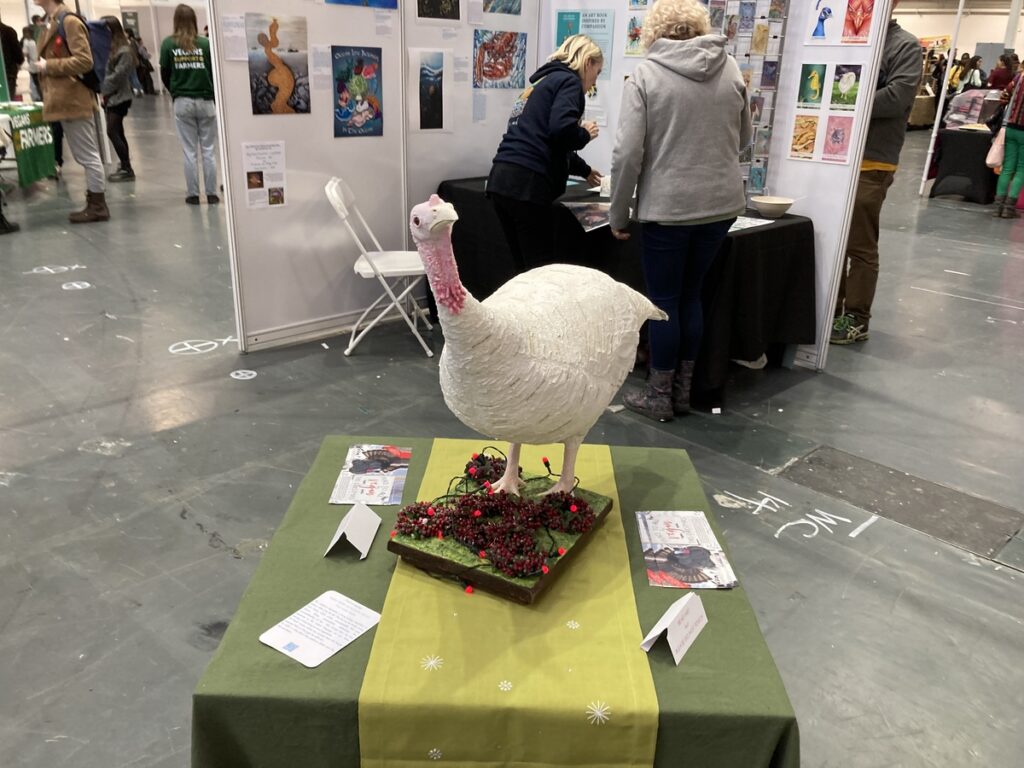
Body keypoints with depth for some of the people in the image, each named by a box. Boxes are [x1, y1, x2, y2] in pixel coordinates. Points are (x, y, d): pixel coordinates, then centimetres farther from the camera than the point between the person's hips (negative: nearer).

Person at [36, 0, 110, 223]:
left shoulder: (69, 21, -12)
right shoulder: (52, 23, 16)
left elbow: (84, 61, -19)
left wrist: (48, 66, -15)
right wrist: (43, 66, 9)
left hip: (73, 100, -9)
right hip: (64, 101, 9)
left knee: (88, 156, -4)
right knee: (85, 156, 12)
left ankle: (98, 206, 2)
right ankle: (94, 203, 17)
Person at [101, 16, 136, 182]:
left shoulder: (124, 51, -11)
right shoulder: (108, 48, 14)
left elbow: (118, 75, -16)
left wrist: (104, 89, -12)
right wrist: (103, 90, -4)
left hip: (119, 97, -8)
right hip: (111, 96, 8)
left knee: (112, 132, -11)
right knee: (118, 133, 10)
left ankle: (127, 169, -7)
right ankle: (125, 167, 16)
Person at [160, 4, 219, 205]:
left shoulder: (168, 44, 0)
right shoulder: (205, 43, -3)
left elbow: (164, 74, 3)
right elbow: (214, 72, -3)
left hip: (182, 103, 1)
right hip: (205, 101, -1)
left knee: (190, 151, 5)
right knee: (208, 151, 5)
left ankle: (194, 194, 8)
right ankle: (211, 194, 6)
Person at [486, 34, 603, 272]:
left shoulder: (542, 82, 28)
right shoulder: (568, 81, 1)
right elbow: (562, 130, -18)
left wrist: (585, 170, 53)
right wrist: (586, 134, 4)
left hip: (502, 179, 9)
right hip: (527, 183, -9)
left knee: (525, 270, 15)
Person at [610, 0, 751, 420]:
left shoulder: (645, 74, -6)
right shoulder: (730, 69, 6)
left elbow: (628, 152, -12)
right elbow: (743, 139, 18)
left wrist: (618, 214, -3)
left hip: (667, 207, -4)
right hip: (721, 203, 4)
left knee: (663, 301, 8)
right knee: (690, 295, 17)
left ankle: (659, 396, 18)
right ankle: (681, 390, 26)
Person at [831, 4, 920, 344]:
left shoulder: (905, 46, 0)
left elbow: (898, 95, -13)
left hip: (871, 162, -5)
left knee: (860, 245, 0)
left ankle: (855, 319, 9)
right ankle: (829, 309, 22)